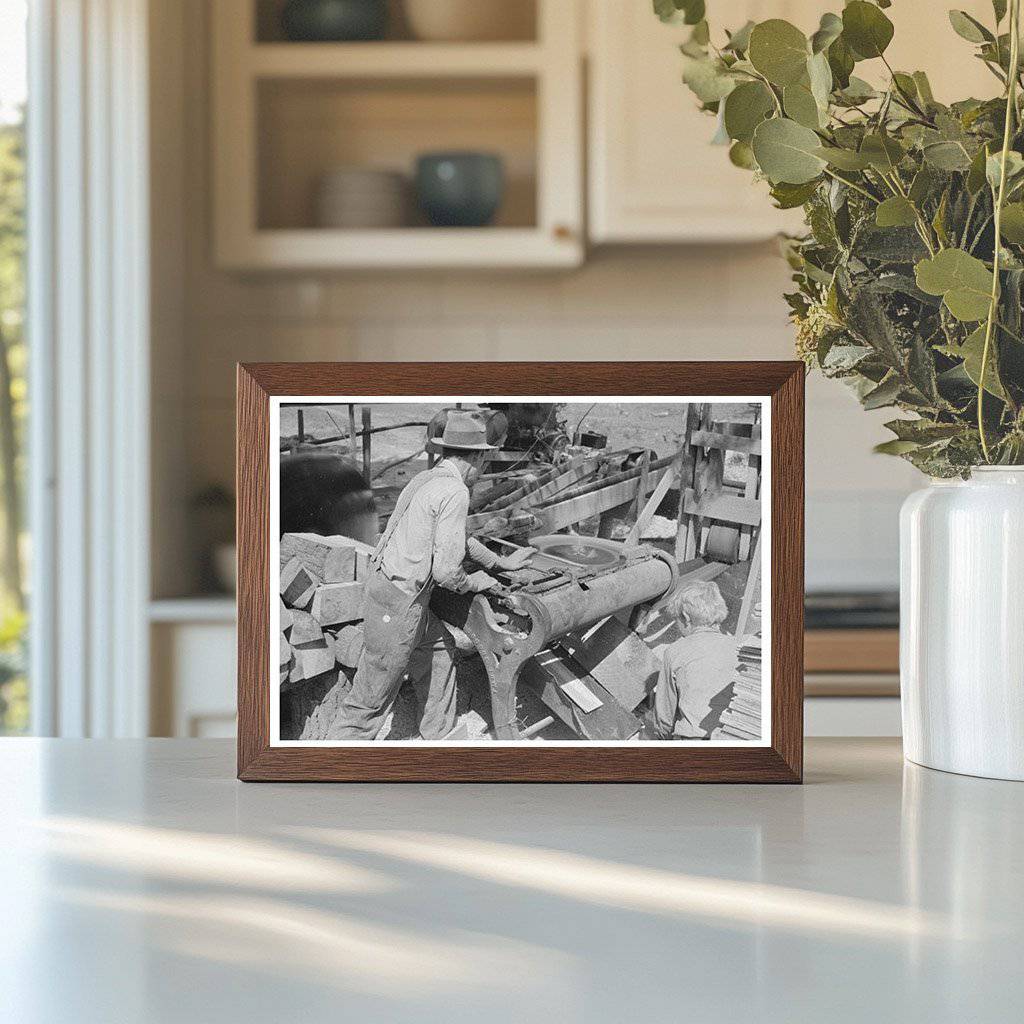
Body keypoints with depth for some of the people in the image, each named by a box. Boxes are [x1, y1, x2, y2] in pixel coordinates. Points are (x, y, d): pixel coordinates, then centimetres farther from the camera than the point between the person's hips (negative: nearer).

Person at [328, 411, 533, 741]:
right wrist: (473, 583, 1)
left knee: (440, 649, 26)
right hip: (397, 607, -10)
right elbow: (446, 569, -19)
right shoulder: (455, 493, -17)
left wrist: (502, 562, 37)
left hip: (381, 586, 10)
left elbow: (458, 538, 29)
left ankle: (438, 738, 36)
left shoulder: (424, 480, 12)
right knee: (370, 702, -2)